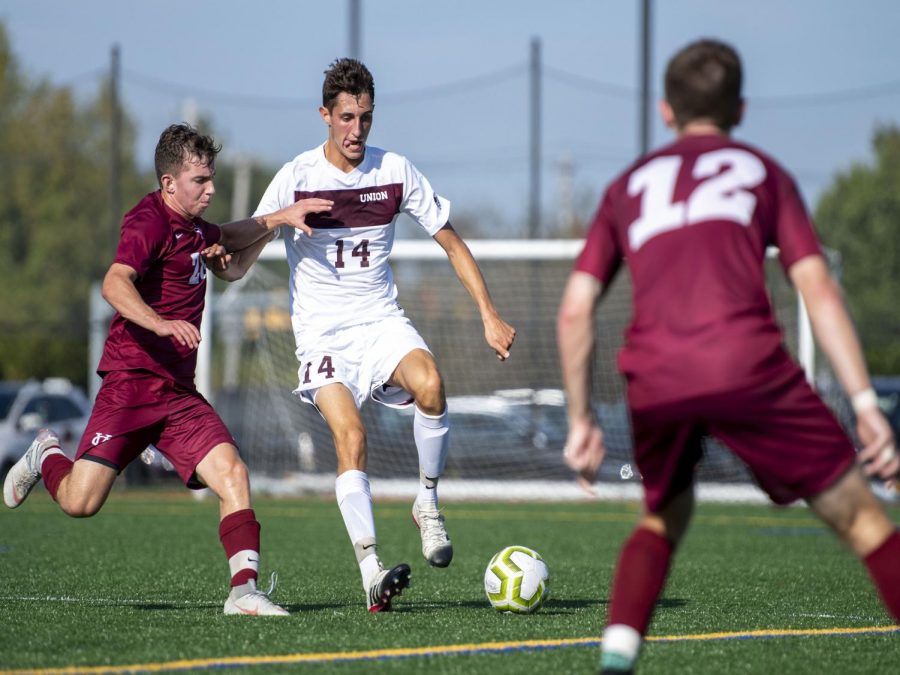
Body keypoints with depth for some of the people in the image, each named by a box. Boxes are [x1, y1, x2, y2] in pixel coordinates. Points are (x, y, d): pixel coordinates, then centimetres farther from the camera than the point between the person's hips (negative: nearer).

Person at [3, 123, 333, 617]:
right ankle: (46, 457, 26)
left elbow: (230, 267, 40)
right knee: (80, 502, -9)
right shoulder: (150, 222, -11)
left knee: (232, 474, -14)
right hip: (131, 383, -7)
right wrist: (160, 323, -46)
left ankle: (244, 589, -19)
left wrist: (276, 220, 27)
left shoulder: (193, 228, 17)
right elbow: (115, 285, -29)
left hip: (179, 392, 7)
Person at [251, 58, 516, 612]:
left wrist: (490, 315, 2)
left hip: (382, 321, 2)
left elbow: (451, 241, 11)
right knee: (350, 436, -24)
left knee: (429, 385, -30)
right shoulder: (297, 177, -5)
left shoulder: (396, 171, 2)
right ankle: (371, 572, -26)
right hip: (323, 332, -2)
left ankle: (428, 504, -8)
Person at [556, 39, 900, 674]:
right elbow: (818, 290, 8)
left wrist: (581, 420, 26)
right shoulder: (762, 171, 21)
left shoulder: (630, 185, 27)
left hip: (654, 383, 3)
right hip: (749, 367, -3)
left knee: (663, 519, 28)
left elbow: (575, 310, 19)